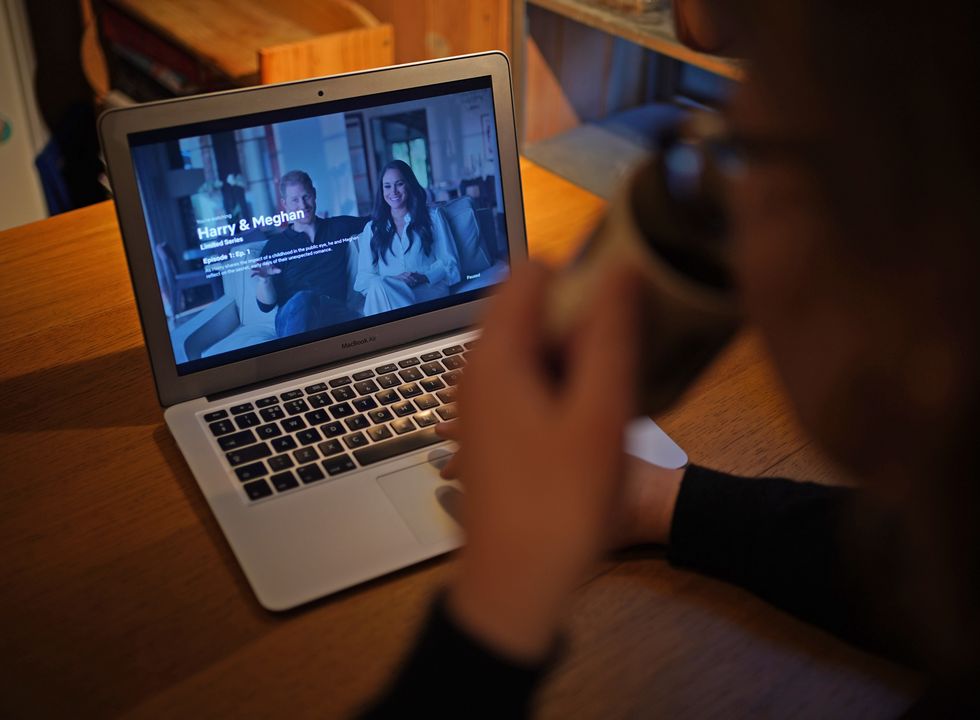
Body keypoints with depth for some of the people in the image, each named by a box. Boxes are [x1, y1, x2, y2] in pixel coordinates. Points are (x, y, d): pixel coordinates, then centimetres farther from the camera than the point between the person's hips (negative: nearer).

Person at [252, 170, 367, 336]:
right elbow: (266, 305, 7)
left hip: (336, 314, 1)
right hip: (291, 318, -1)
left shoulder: (339, 226, 20)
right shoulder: (275, 246, 12)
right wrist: (264, 280, -13)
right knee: (301, 299, -40)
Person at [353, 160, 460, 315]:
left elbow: (449, 262, 9)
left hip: (429, 290, -2)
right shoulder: (372, 228, 22)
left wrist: (423, 277, -13)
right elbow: (363, 276, 11)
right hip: (386, 292, 2)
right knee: (378, 285, -37)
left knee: (379, 287, -35)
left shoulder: (432, 216, 18)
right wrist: (391, 280, -13)